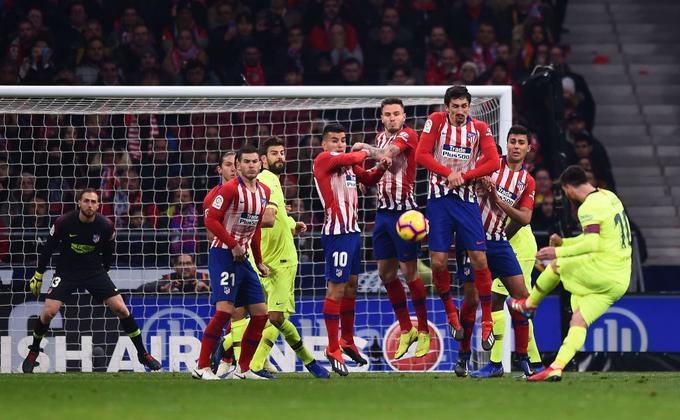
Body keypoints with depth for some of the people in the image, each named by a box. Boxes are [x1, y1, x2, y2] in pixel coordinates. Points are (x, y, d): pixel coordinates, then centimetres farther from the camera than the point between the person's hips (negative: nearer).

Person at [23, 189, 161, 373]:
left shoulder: (106, 226, -12)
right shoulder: (64, 222, -16)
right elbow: (48, 248, -3)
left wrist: (104, 272, 18)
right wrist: (38, 275, 2)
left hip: (94, 270, 1)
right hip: (66, 272, -1)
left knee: (121, 309, -9)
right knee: (48, 312, -16)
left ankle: (142, 353, 5)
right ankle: (33, 353, 9)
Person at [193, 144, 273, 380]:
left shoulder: (264, 192, 12)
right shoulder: (231, 189, -12)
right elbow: (210, 219, -15)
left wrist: (259, 262, 21)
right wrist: (234, 246, -17)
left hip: (242, 258, 8)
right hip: (223, 254, -8)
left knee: (260, 314, 5)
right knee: (224, 310, -19)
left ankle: (243, 369, 12)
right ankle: (201, 368, -14)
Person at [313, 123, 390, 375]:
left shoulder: (347, 164, 17)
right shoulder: (323, 160, -10)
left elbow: (366, 178, 30)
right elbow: (350, 158, -27)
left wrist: (380, 167, 9)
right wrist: (367, 153, -7)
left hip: (352, 231, 9)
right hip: (336, 232, -9)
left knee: (351, 286, 17)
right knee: (336, 289, -8)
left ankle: (347, 341, 30)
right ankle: (333, 349, -4)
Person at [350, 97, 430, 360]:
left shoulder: (408, 135, -9)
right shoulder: (381, 137, 14)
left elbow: (387, 154, -25)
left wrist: (363, 147, -14)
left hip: (404, 210, -8)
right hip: (383, 210, 8)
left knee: (409, 271, -6)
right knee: (386, 273, 8)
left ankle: (423, 331, 5)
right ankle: (406, 330, 19)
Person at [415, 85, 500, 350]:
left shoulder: (479, 128, 3)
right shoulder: (436, 121, 1)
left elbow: (493, 162, -4)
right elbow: (421, 155, -4)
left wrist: (464, 176, -12)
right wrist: (449, 173, -13)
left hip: (467, 199, 0)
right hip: (439, 197, 0)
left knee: (479, 260, -6)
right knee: (438, 261, -5)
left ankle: (487, 323, 4)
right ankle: (451, 314, 18)